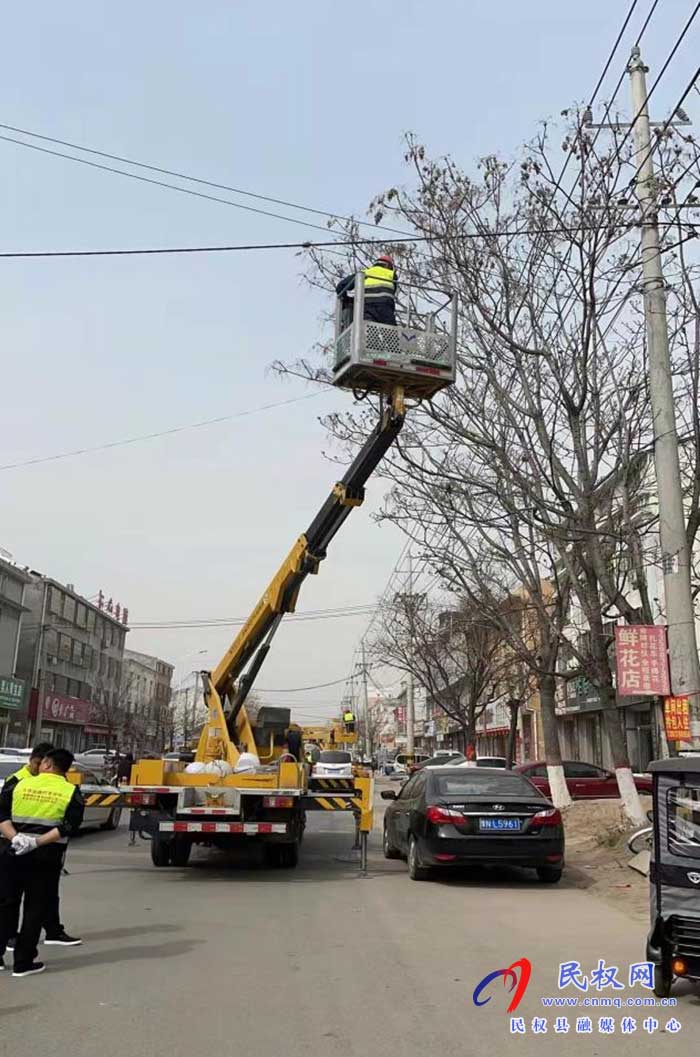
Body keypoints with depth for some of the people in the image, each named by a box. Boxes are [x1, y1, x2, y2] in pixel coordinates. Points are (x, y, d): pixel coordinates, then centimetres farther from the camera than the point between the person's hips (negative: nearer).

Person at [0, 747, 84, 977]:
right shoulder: (71, 792, -2)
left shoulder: (20, 784, 2)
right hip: (47, 858, -1)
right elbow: (69, 827, -12)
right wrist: (38, 842, -15)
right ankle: (23, 962, 12)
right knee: (35, 910, 9)